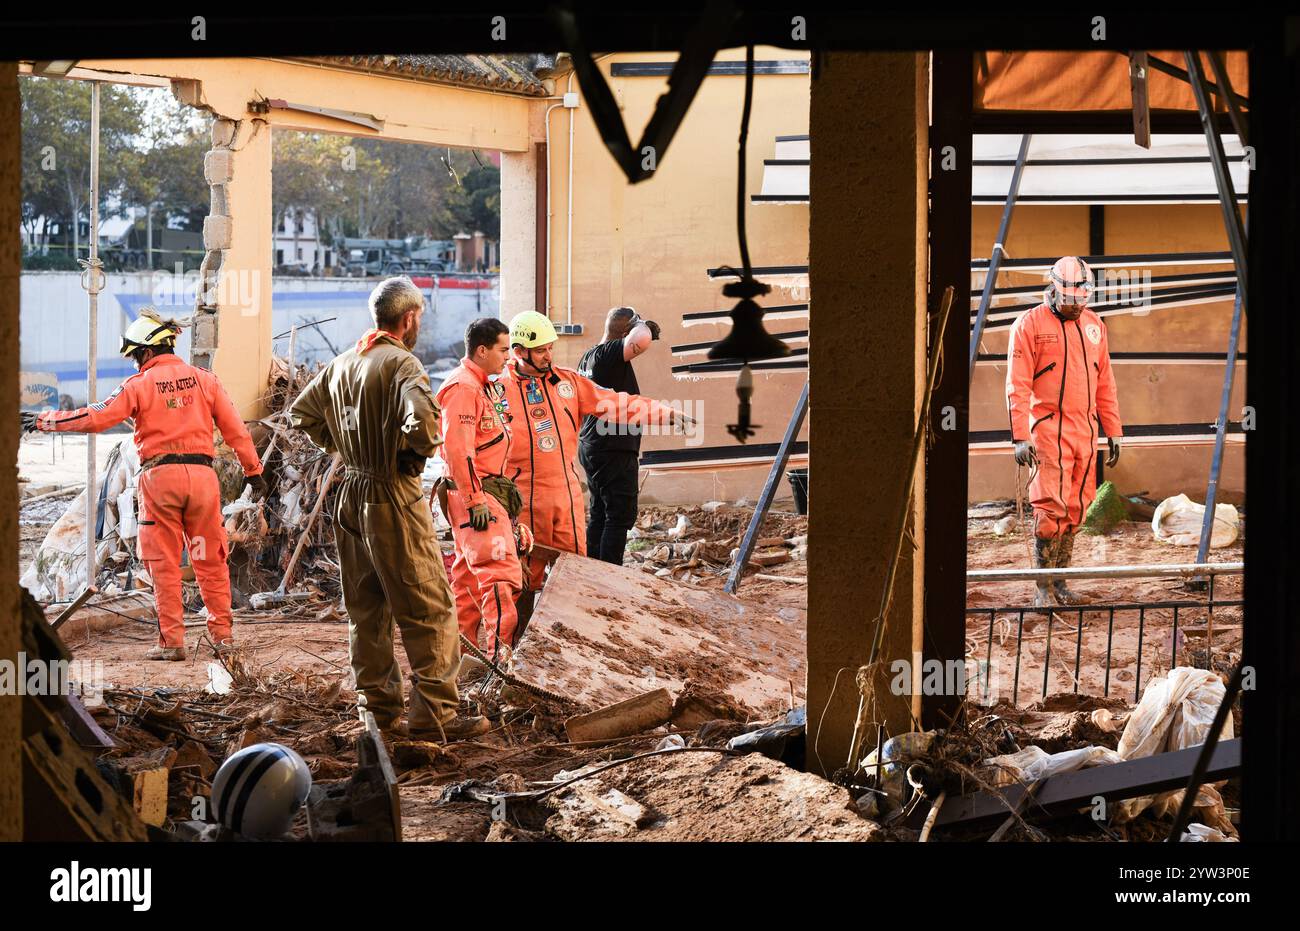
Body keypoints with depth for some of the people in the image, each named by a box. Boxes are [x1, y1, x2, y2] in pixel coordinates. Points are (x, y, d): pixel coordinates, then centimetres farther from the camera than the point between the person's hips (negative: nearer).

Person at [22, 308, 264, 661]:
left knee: (164, 563, 3)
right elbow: (234, 428, 9)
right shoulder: (204, 380, 8)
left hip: (160, 474, -3)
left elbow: (97, 417, -5)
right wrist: (253, 470, 18)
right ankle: (222, 634, 11)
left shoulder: (139, 385, -1)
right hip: (202, 473, 3)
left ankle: (171, 641, 0)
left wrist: (45, 421, 4)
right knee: (210, 560, 10)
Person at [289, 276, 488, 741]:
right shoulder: (401, 363, -15)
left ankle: (377, 709, 19)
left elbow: (302, 411, 20)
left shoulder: (343, 363, 10)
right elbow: (421, 418, -32)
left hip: (349, 496, 8)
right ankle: (435, 712, -4)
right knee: (429, 608, -3)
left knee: (365, 608, 14)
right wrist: (423, 449, -13)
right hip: (393, 498, -8)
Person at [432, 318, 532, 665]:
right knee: (500, 571, -18)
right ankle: (501, 655, -24)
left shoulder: (484, 386, 19)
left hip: (488, 490, 11)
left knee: (470, 573, 14)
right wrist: (475, 500, -23)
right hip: (474, 493, -11)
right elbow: (457, 448, -22)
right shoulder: (462, 388, -15)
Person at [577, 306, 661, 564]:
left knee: (599, 514, 15)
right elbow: (641, 341, -36)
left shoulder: (589, 356, 14)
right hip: (613, 449, -10)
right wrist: (641, 325, -18)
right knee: (620, 516, -7)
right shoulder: (609, 353, -18)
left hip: (591, 446, 10)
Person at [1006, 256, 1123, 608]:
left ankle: (1060, 582, 14)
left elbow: (1104, 383, 20)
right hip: (1048, 429, -6)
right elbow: (1018, 385, -7)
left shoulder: (1093, 325, 15)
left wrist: (1113, 432, 17)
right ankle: (1043, 588, -5)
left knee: (1075, 510, 6)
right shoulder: (1030, 324, -3)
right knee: (1051, 508, -11)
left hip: (1085, 430, 6)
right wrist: (1020, 437, -14)